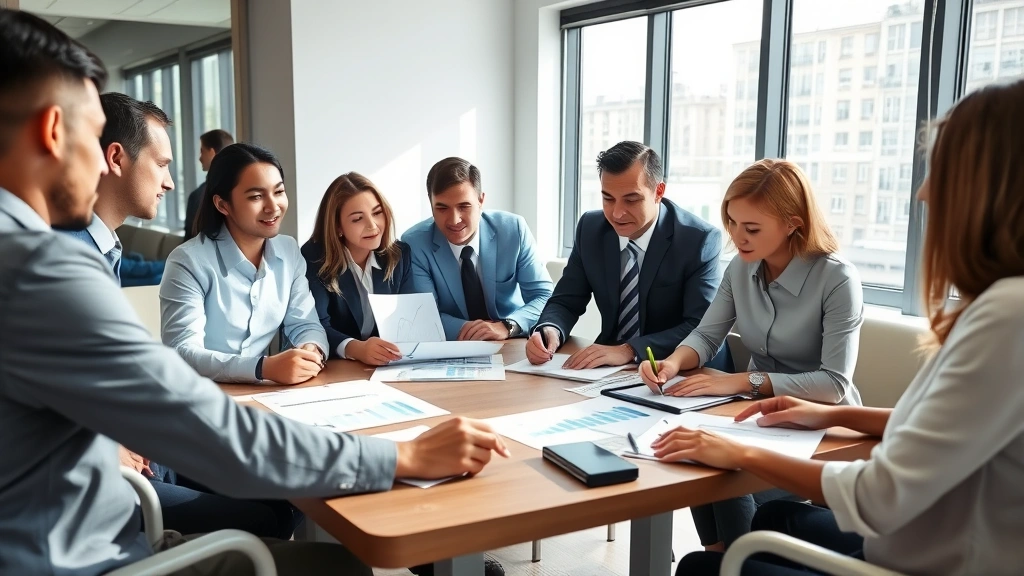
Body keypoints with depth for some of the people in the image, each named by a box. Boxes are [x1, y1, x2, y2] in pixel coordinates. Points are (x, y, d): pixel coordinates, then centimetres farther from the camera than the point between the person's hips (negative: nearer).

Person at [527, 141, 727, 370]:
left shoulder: (700, 240, -14)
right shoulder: (590, 229, -1)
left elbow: (702, 329, -20)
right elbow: (566, 301, 4)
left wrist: (629, 350, -32)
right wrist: (549, 331, -19)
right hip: (610, 369, 4)